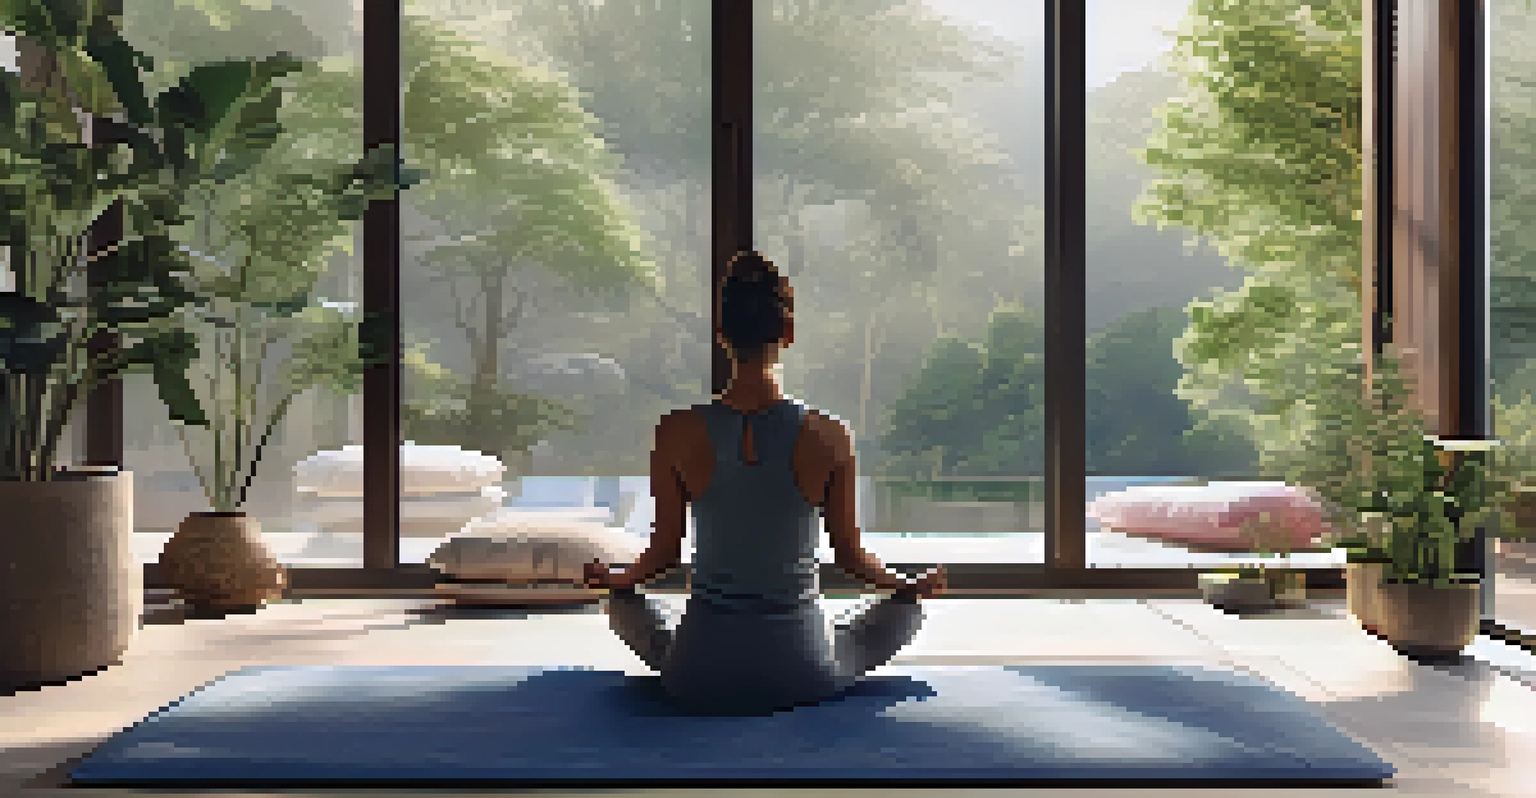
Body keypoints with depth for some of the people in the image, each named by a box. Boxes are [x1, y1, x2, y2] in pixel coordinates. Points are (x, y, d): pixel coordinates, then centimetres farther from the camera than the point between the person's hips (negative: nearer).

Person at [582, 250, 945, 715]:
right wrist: (909, 586, 22)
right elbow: (849, 554, 0)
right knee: (908, 608, 27)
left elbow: (665, 551, 0)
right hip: (802, 674, -1)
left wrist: (616, 579, 24)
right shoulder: (828, 438, -12)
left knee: (621, 599, 34)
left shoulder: (678, 434, -11)